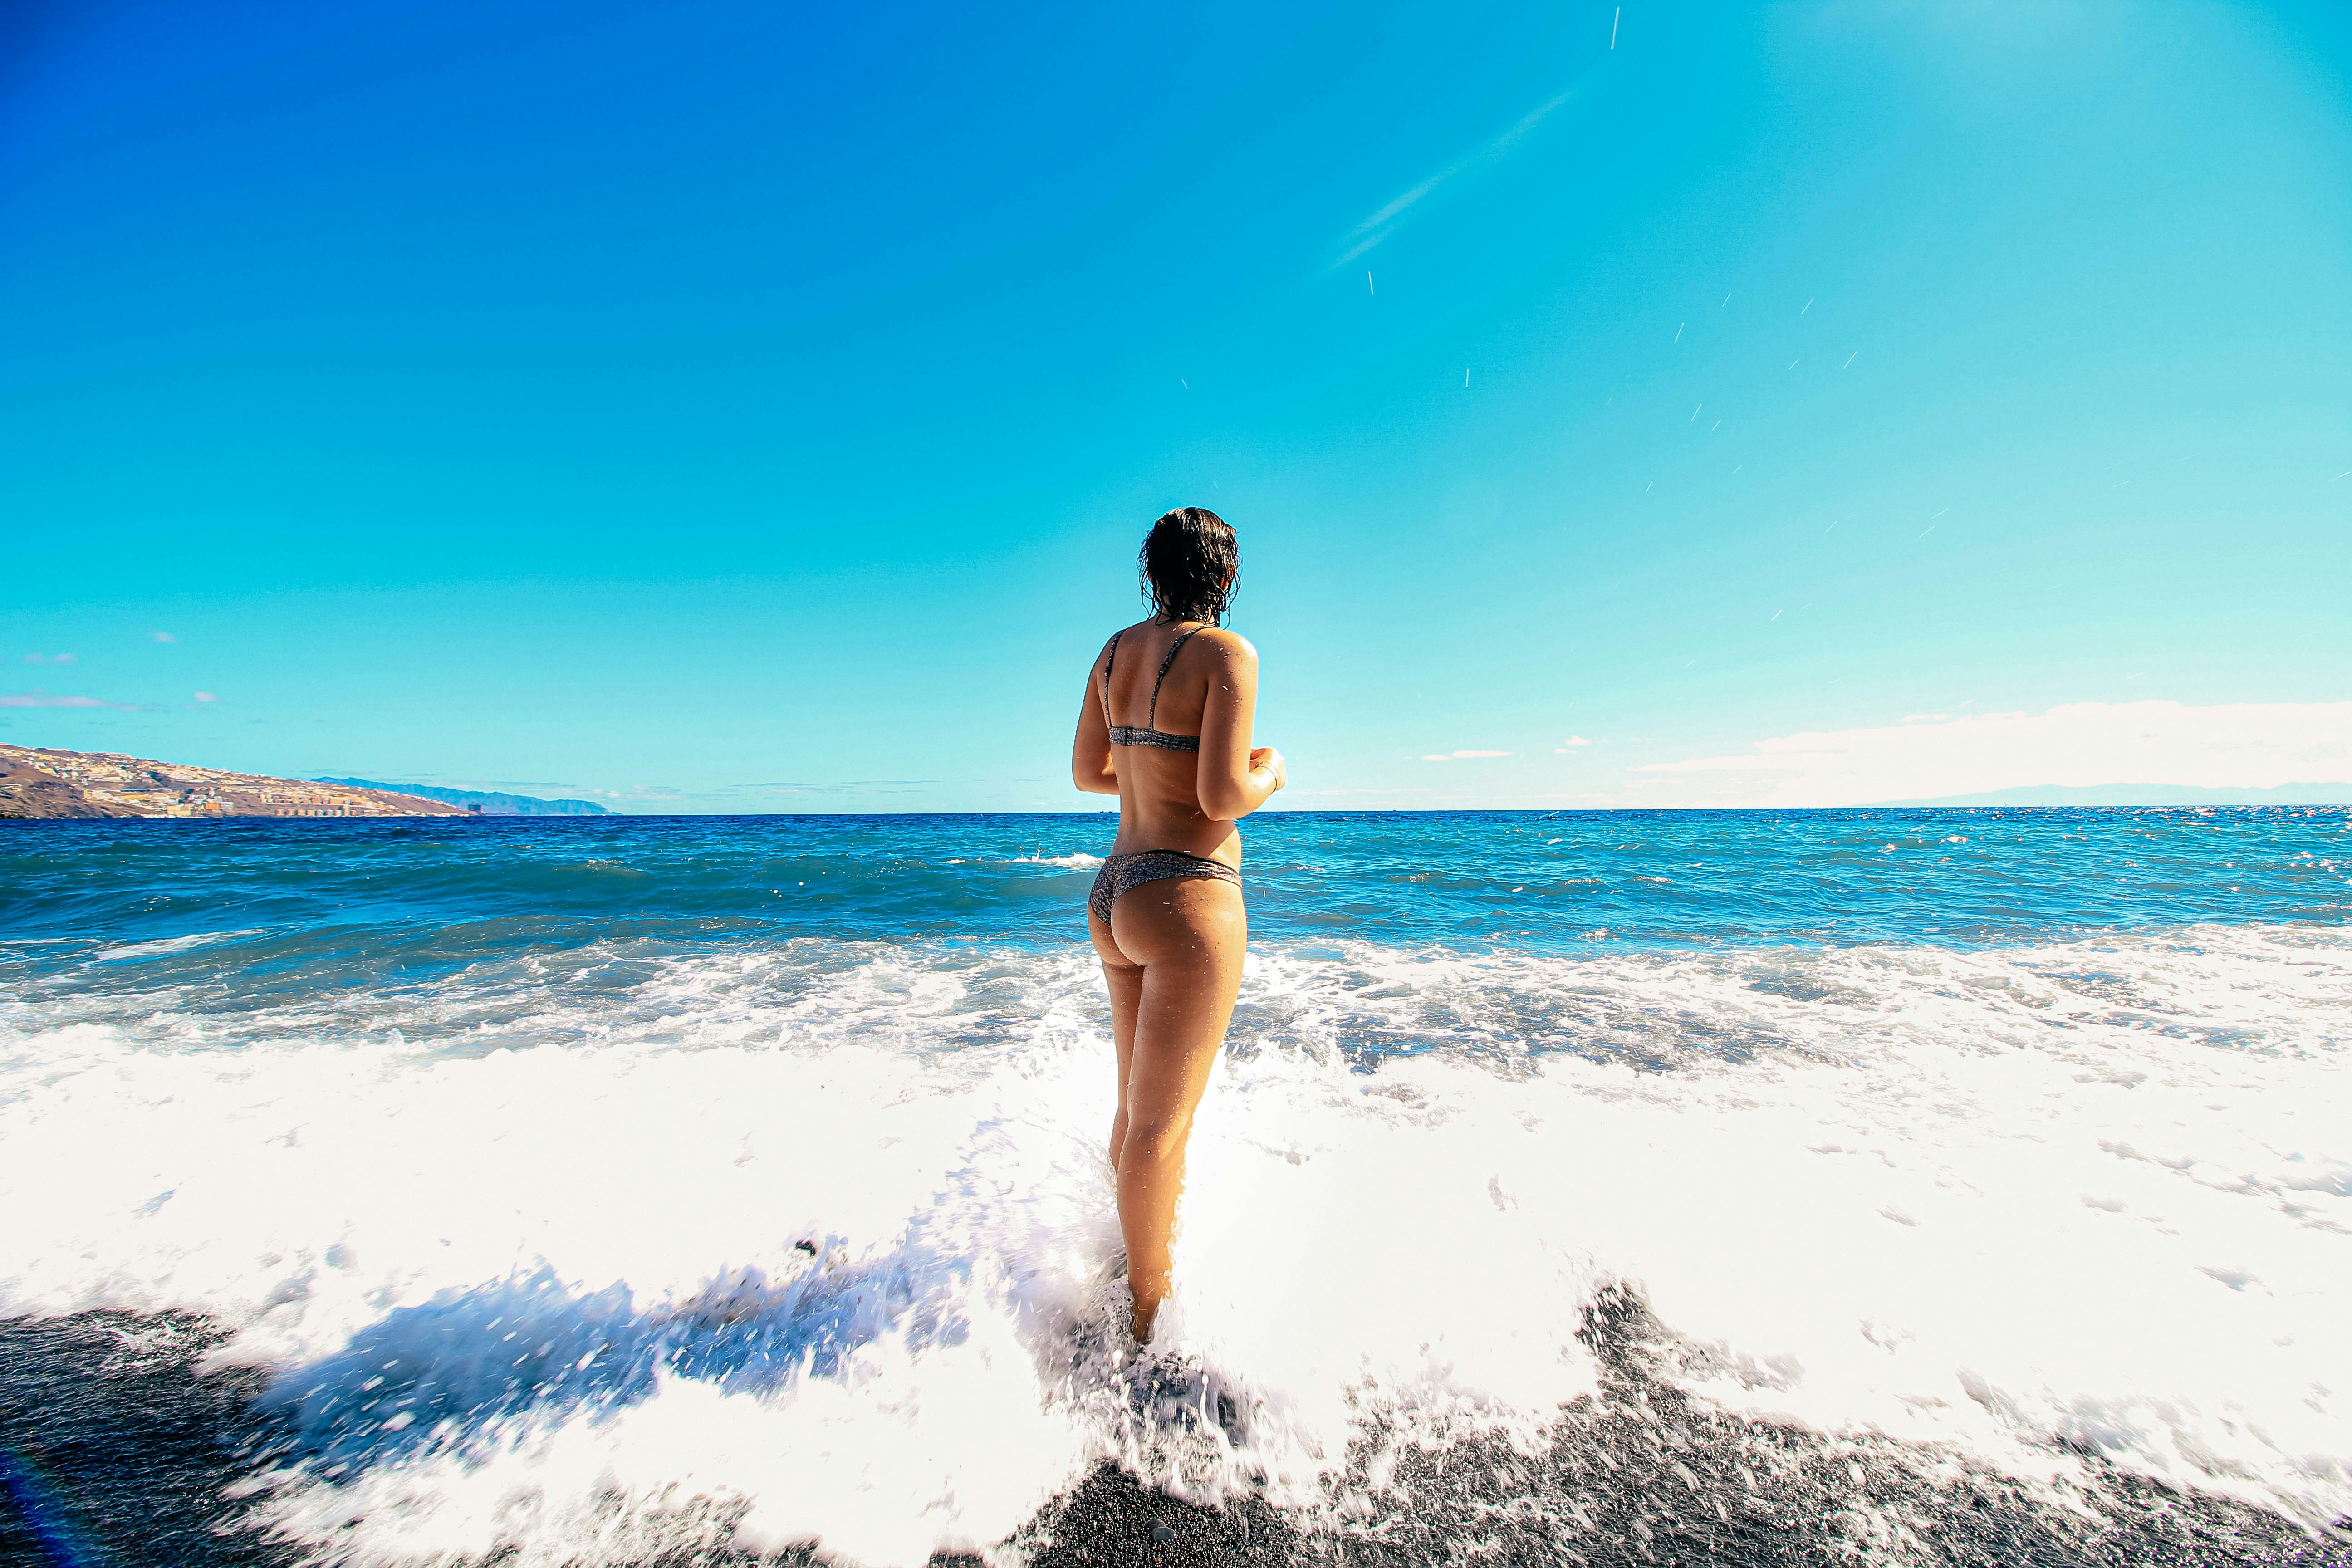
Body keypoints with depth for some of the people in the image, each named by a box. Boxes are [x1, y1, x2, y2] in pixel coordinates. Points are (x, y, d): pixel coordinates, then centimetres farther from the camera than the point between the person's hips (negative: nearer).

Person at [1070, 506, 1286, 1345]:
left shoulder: (1116, 649, 9)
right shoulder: (1227, 653, -11)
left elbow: (1086, 773, 14)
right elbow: (1223, 797, -19)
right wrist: (1268, 775, 2)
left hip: (1115, 894, 8)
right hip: (1188, 901, -8)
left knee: (1138, 1104, 23)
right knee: (1162, 1124, 7)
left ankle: (1146, 1264, 44)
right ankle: (1150, 1310, 27)